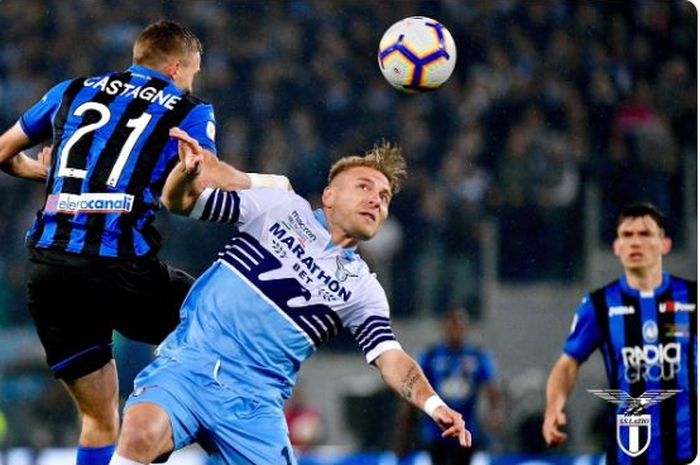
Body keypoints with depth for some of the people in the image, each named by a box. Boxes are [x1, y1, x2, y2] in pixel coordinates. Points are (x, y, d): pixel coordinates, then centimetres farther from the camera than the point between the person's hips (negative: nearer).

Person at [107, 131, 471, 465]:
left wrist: (433, 405, -17)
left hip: (254, 402, 2)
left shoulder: (363, 290, 14)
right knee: (141, 434, -30)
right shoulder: (283, 207, 11)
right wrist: (187, 172, -13)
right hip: (188, 361, -2)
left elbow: (391, 360, 3)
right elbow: (181, 202, 11)